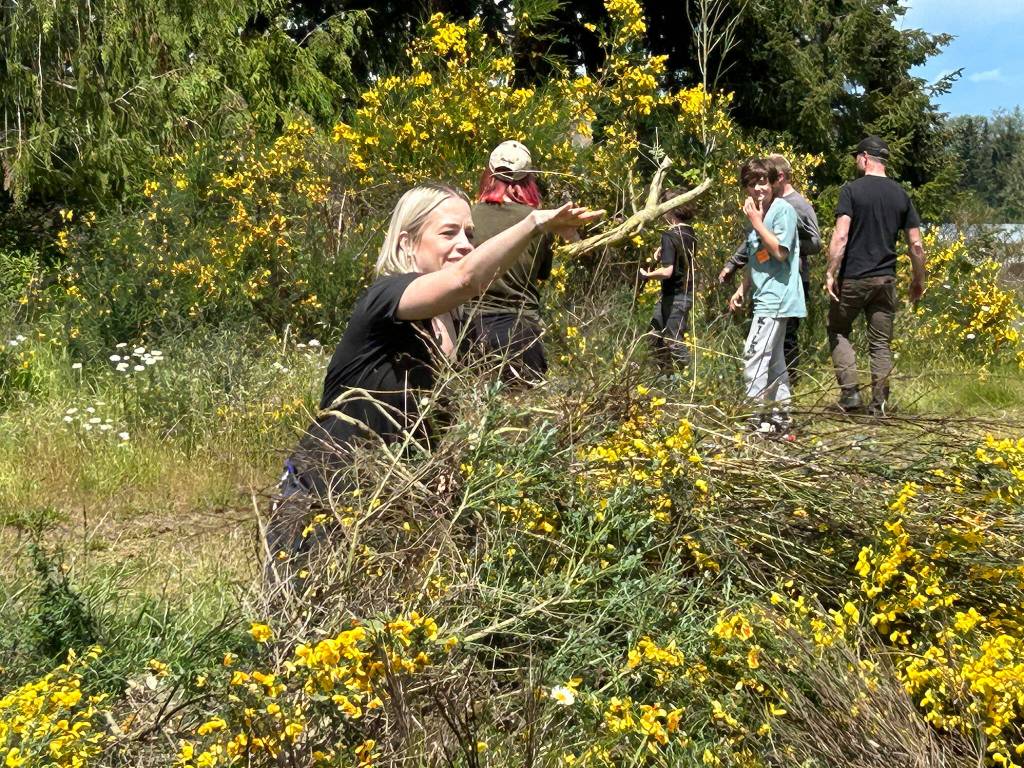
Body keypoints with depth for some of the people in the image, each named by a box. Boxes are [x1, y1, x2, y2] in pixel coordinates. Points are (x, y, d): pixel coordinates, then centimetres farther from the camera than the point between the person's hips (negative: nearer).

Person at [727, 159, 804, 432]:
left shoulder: (783, 209, -11)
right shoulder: (757, 213, 15)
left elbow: (779, 252, -20)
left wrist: (757, 222, -15)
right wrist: (742, 288, 19)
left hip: (777, 295, -10)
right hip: (766, 297, 10)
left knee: (754, 355, -14)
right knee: (773, 359, 12)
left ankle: (758, 417, -13)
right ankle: (781, 416, 18)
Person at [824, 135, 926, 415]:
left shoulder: (852, 190, -7)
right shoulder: (901, 195, 7)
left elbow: (840, 236, -16)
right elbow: (916, 244, 5)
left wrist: (831, 273, -11)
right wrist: (918, 279, 16)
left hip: (853, 277, -4)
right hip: (886, 279, 4)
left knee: (838, 331, 13)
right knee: (881, 342, 9)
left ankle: (850, 391, 0)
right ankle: (879, 403, 8)